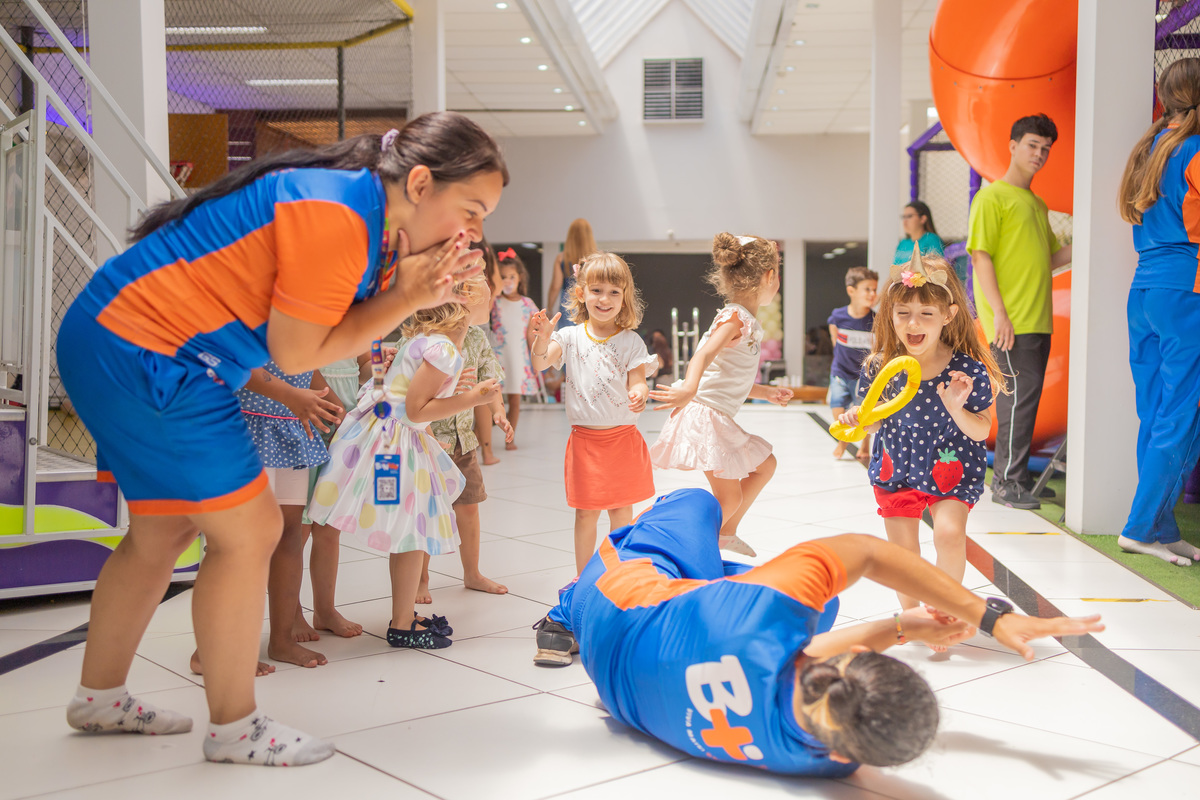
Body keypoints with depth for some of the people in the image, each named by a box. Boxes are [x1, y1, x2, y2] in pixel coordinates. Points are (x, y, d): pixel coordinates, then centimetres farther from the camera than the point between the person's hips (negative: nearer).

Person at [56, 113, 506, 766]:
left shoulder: (376, 219, 7)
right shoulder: (334, 214, -24)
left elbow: (338, 336, 4)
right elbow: (295, 353, -18)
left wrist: (408, 294, -11)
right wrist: (406, 298, -16)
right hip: (144, 352, -11)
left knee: (162, 534, 19)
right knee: (248, 530, -5)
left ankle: (100, 699, 34)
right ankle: (234, 727, 9)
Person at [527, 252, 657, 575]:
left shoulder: (631, 341, -1)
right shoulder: (570, 336, -1)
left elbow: (637, 380, -6)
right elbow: (540, 365, -12)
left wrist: (639, 393, -29)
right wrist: (542, 340, -32)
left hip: (623, 437, 0)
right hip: (585, 438, 0)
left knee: (621, 512, 9)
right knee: (586, 512, 6)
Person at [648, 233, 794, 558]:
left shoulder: (749, 322, 16)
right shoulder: (735, 318, -14)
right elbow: (704, 354, -33)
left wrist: (768, 392, 32)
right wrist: (688, 390, -51)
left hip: (721, 417, 10)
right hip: (706, 413, -10)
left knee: (765, 465, 23)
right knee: (729, 497, -8)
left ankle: (725, 533, 30)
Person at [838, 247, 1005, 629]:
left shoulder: (967, 369, -18)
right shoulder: (881, 367, -11)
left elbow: (981, 431, -12)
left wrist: (956, 408, -30)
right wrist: (856, 419, -16)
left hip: (950, 469, -2)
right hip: (896, 468, 3)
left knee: (949, 532, -21)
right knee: (902, 549, 9)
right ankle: (911, 614, 33)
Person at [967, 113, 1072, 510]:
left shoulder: (1037, 203, 21)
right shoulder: (992, 196, -3)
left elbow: (1051, 258, 22)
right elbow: (980, 256, -11)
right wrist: (999, 313, -17)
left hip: (1038, 320, 8)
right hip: (1010, 321, -8)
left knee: (1026, 398, 9)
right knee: (1018, 395, -10)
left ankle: (1012, 475, 16)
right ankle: (1008, 482, -4)